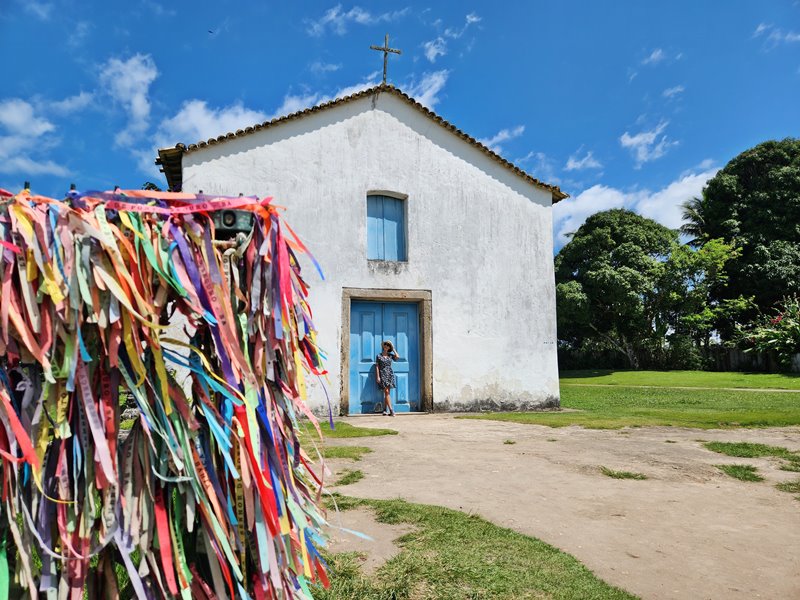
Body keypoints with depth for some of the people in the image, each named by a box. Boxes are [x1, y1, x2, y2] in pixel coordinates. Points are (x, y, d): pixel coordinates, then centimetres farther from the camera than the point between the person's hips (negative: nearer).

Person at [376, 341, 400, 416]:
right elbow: (377, 367, 0)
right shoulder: (379, 356, 3)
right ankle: (391, 410, -13)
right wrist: (378, 377, -8)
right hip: (383, 374, -3)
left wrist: (393, 349, 1)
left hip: (390, 374, 3)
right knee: (386, 392, -10)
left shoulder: (390, 355, 10)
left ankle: (385, 410, 10)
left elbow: (397, 357, -10)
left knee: (387, 392, 3)